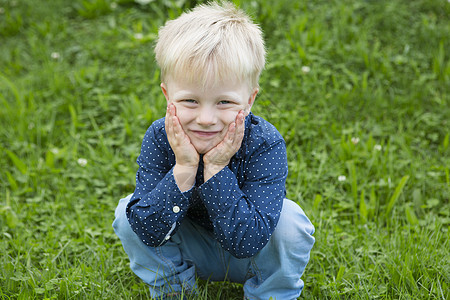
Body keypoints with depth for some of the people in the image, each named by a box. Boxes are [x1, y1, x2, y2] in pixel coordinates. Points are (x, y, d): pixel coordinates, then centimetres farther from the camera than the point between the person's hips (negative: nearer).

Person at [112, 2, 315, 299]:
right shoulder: (159, 138, -23)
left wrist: (216, 169, -42)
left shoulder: (265, 144, -31)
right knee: (127, 212, -20)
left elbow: (246, 242, -35)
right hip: (191, 251, 2)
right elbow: (148, 232, -27)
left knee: (290, 220, -30)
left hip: (246, 257, -2)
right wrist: (184, 169, -39)